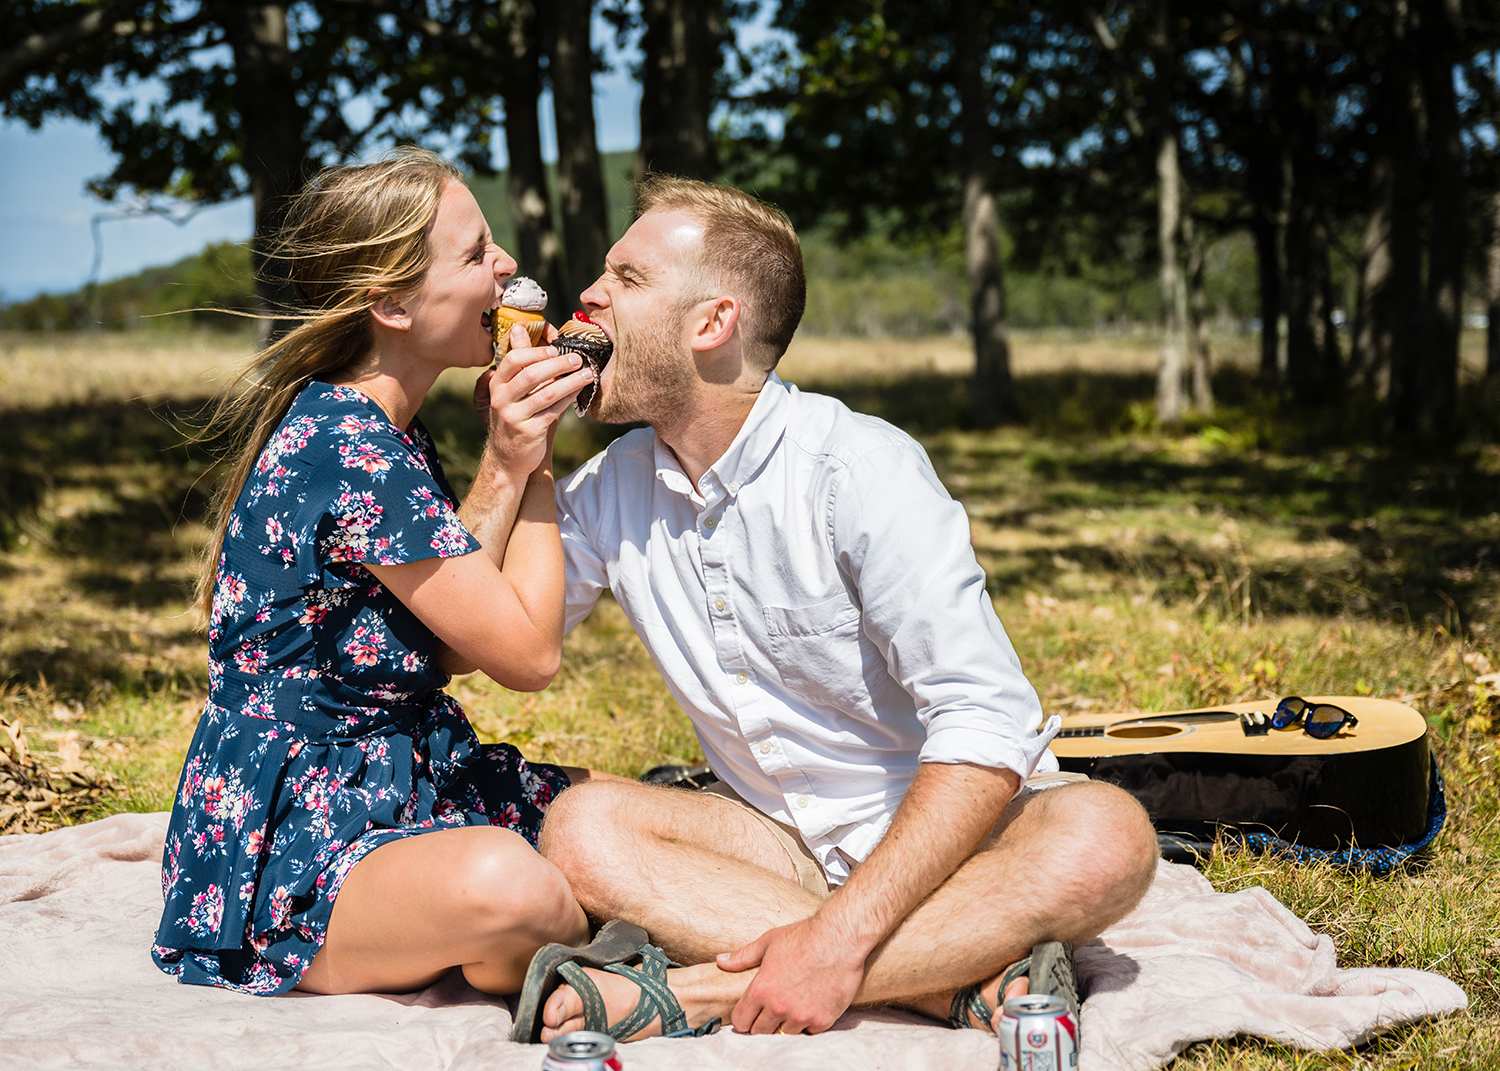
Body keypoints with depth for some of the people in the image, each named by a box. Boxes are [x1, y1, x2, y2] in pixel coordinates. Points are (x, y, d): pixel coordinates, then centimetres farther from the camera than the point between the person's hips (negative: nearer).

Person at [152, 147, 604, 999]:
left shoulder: (380, 432, 10)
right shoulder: (348, 449, -21)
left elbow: (460, 635, 0)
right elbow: (528, 654, -17)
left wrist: (506, 466, -8)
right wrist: (529, 466, -9)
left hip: (399, 783, 10)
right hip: (283, 847, -10)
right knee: (507, 889, -36)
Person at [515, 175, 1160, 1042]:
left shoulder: (858, 469, -18)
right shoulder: (611, 489, 1)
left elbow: (987, 729, -25)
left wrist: (842, 938, -34)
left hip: (946, 834, -4)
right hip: (784, 840, 4)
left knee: (1104, 837, -34)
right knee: (583, 827, -24)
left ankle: (696, 992, -37)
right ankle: (968, 979, -30)